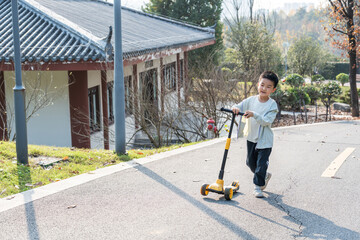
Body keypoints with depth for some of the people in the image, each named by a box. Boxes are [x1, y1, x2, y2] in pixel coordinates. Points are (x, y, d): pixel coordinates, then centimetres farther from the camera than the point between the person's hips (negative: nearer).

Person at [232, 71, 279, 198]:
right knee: (250, 162, 17)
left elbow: (266, 121, -23)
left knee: (261, 164, -4)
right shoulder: (251, 100, -2)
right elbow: (239, 107, -2)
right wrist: (235, 108, -26)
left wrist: (254, 115, -36)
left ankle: (258, 186, 10)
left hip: (265, 140, -5)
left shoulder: (272, 105, -14)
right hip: (251, 137, 5)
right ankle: (265, 176, 41)